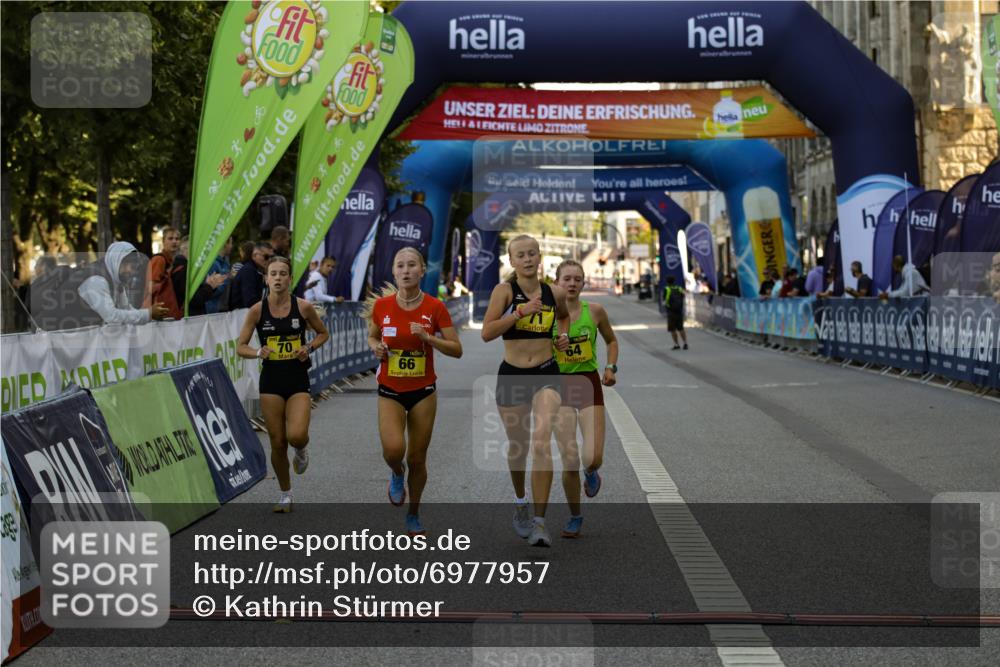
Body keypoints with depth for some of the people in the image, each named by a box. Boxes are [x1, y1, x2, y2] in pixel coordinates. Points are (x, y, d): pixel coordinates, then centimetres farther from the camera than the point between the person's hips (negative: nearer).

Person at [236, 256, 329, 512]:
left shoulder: (303, 307, -5)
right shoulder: (257, 310, -5)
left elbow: (323, 334, 10)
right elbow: (241, 347, 0)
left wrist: (309, 348, -9)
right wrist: (258, 353, -20)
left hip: (298, 379, -1)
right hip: (271, 379, 1)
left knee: (296, 435, -21)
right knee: (277, 443, 4)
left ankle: (301, 450, 18)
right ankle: (285, 494, 25)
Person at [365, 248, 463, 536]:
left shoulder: (435, 307, -9)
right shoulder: (381, 305, -5)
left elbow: (457, 350, -7)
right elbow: (372, 336, 14)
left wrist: (428, 337, -22)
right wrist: (376, 347, -9)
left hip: (423, 391, 0)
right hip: (390, 391, 0)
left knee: (417, 458, 6)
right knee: (393, 450, -21)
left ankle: (413, 514, 30)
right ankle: (397, 473, 17)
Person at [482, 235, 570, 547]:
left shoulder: (555, 293, 3)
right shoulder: (505, 290, -7)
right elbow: (487, 332, -17)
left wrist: (564, 335, 7)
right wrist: (520, 312, -24)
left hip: (546, 375, 0)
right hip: (512, 376, 0)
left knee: (542, 442, -18)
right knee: (517, 447, 13)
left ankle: (539, 522, -16)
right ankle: (520, 503, 42)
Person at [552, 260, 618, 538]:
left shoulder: (595, 311, -1)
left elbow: (611, 340, 16)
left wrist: (611, 367, 1)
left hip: (589, 384, 0)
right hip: (560, 386, 0)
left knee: (593, 458, -13)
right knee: (570, 462, -3)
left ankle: (591, 473, 26)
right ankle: (575, 517, 19)